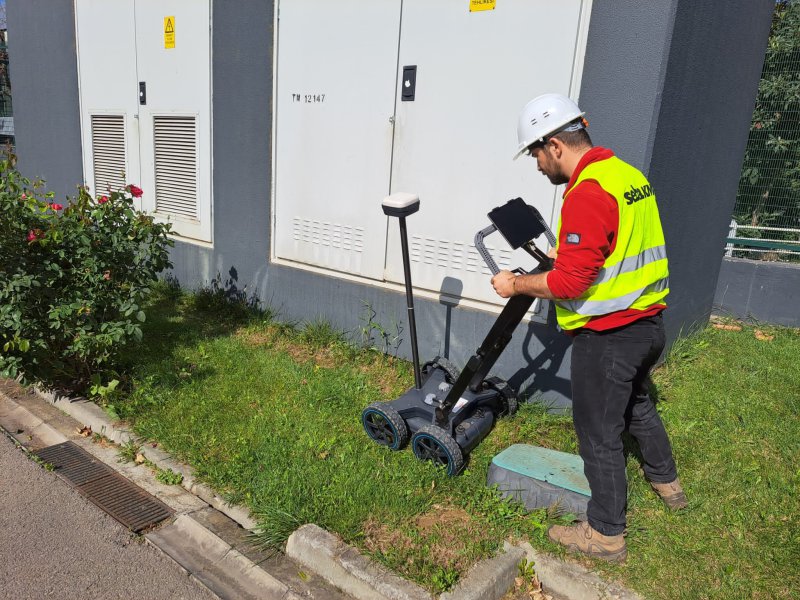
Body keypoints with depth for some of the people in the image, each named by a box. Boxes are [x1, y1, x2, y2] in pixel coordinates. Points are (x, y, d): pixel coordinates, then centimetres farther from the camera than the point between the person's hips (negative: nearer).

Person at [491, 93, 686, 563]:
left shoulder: (587, 193, -24)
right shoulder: (629, 174, 6)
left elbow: (569, 284, -25)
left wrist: (515, 285, -11)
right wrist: (568, 254, 20)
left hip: (608, 335, -9)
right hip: (648, 322, 10)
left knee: (599, 433, 6)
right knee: (637, 403, 30)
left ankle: (606, 534, 23)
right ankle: (667, 482, 52)